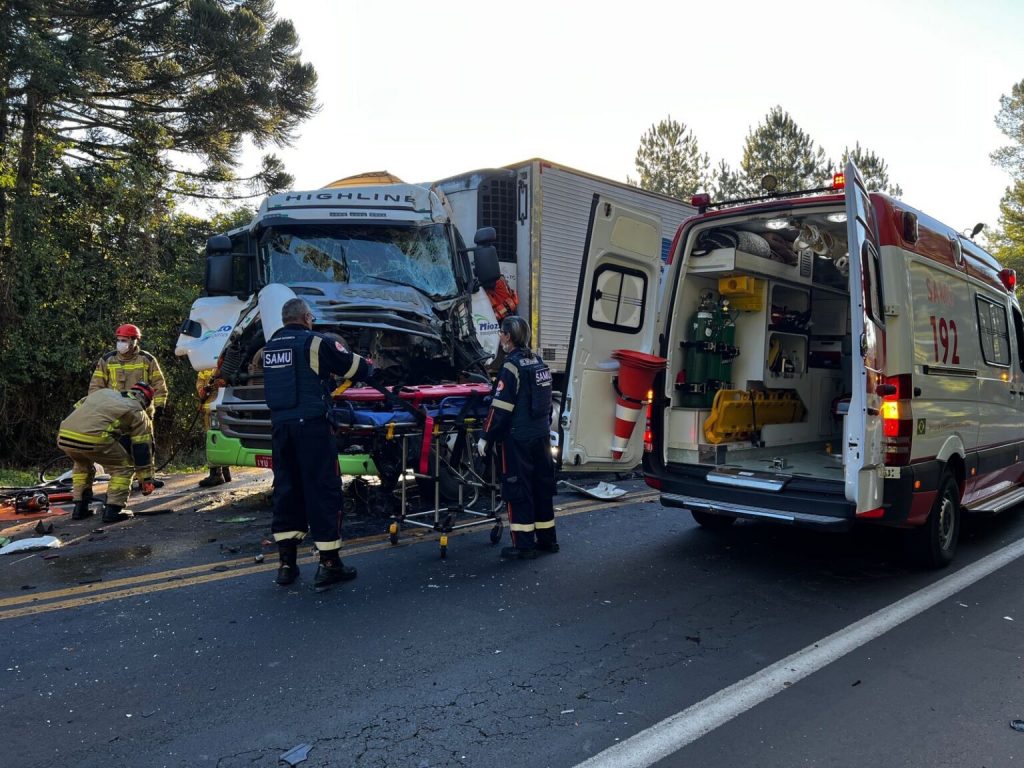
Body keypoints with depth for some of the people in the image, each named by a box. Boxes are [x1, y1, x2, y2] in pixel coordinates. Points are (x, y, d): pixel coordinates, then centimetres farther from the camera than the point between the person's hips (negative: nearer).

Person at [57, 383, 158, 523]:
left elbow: (76, 409, 35)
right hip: (92, 439, -6)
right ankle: (112, 510, 6)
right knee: (124, 466, 15)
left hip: (64, 436, 6)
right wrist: (146, 480, 21)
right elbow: (142, 450, 15)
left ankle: (80, 508, 32)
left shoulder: (102, 392, 31)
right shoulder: (138, 413, 16)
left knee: (82, 464, 34)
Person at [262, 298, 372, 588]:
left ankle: (286, 563, 14)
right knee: (323, 489, -1)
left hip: (280, 425, 7)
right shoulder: (315, 342, -5)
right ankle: (329, 563, 3)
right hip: (311, 425, -6)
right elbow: (355, 367, -1)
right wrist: (369, 367, 22)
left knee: (286, 489, 11)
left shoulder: (270, 346, 15)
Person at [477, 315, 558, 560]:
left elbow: (500, 407, -18)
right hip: (541, 436, 8)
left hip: (517, 439, -8)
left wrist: (486, 437, -12)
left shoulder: (512, 366, -15)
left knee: (517, 489, -1)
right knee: (542, 485, 14)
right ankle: (546, 538, 24)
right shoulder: (539, 362, 10)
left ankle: (523, 545, 3)